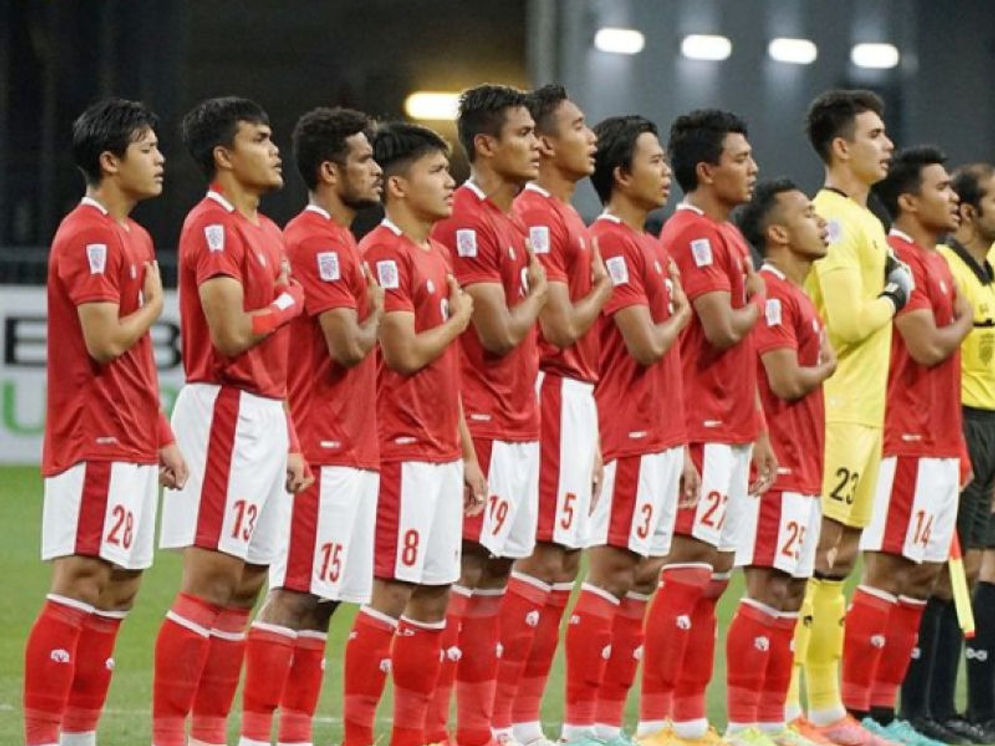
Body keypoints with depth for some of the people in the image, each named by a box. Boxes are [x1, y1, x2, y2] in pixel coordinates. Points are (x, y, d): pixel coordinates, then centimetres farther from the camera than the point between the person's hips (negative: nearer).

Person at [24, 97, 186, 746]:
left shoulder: (134, 237, 17)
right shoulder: (89, 236, -13)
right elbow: (105, 341, -21)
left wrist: (163, 437, 17)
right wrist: (154, 307, -3)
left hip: (134, 444, 10)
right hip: (96, 442, -10)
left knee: (119, 589, 10)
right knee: (80, 583, -12)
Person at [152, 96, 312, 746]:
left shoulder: (267, 232, 17)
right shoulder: (214, 226, -12)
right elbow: (232, 335, -21)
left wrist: (291, 442, 16)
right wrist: (292, 300, -6)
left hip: (266, 420, 9)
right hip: (227, 414, -9)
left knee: (246, 585, 9)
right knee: (210, 578, -11)